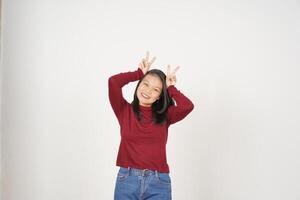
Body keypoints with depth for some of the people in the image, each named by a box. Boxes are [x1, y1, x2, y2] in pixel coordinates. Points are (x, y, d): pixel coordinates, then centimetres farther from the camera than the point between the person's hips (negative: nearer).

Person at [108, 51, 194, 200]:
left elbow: (187, 106, -11)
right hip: (127, 180, 0)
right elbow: (113, 81, -8)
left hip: (158, 183, 0)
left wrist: (170, 88, 5)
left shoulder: (164, 115, 8)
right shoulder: (125, 111, 7)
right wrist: (139, 73, 6)